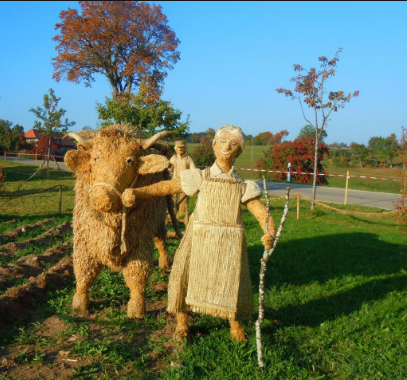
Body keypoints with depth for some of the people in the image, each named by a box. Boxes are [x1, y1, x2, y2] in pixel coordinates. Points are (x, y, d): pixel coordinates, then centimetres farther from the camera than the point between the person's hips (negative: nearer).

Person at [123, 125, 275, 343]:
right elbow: (166, 187, -4)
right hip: (200, 237, -1)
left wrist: (270, 233, -23)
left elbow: (261, 212, -2)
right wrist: (136, 192, -16)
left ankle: (235, 326, 29)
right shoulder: (200, 178, 2)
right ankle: (181, 324, 16)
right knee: (184, 273, -6)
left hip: (230, 241, 1)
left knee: (231, 280, 4)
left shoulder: (242, 185, 5)